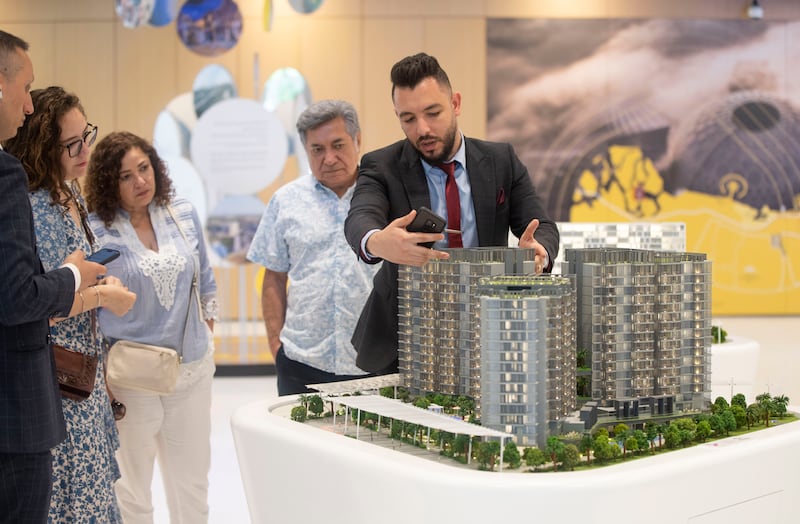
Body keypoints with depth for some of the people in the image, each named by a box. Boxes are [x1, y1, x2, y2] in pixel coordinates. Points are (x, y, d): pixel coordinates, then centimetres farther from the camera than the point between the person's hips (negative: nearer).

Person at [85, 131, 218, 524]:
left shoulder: (184, 216, 3)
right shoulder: (95, 231, -10)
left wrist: (205, 336, 12)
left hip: (193, 370, 4)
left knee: (193, 482, 14)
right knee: (132, 488, 10)